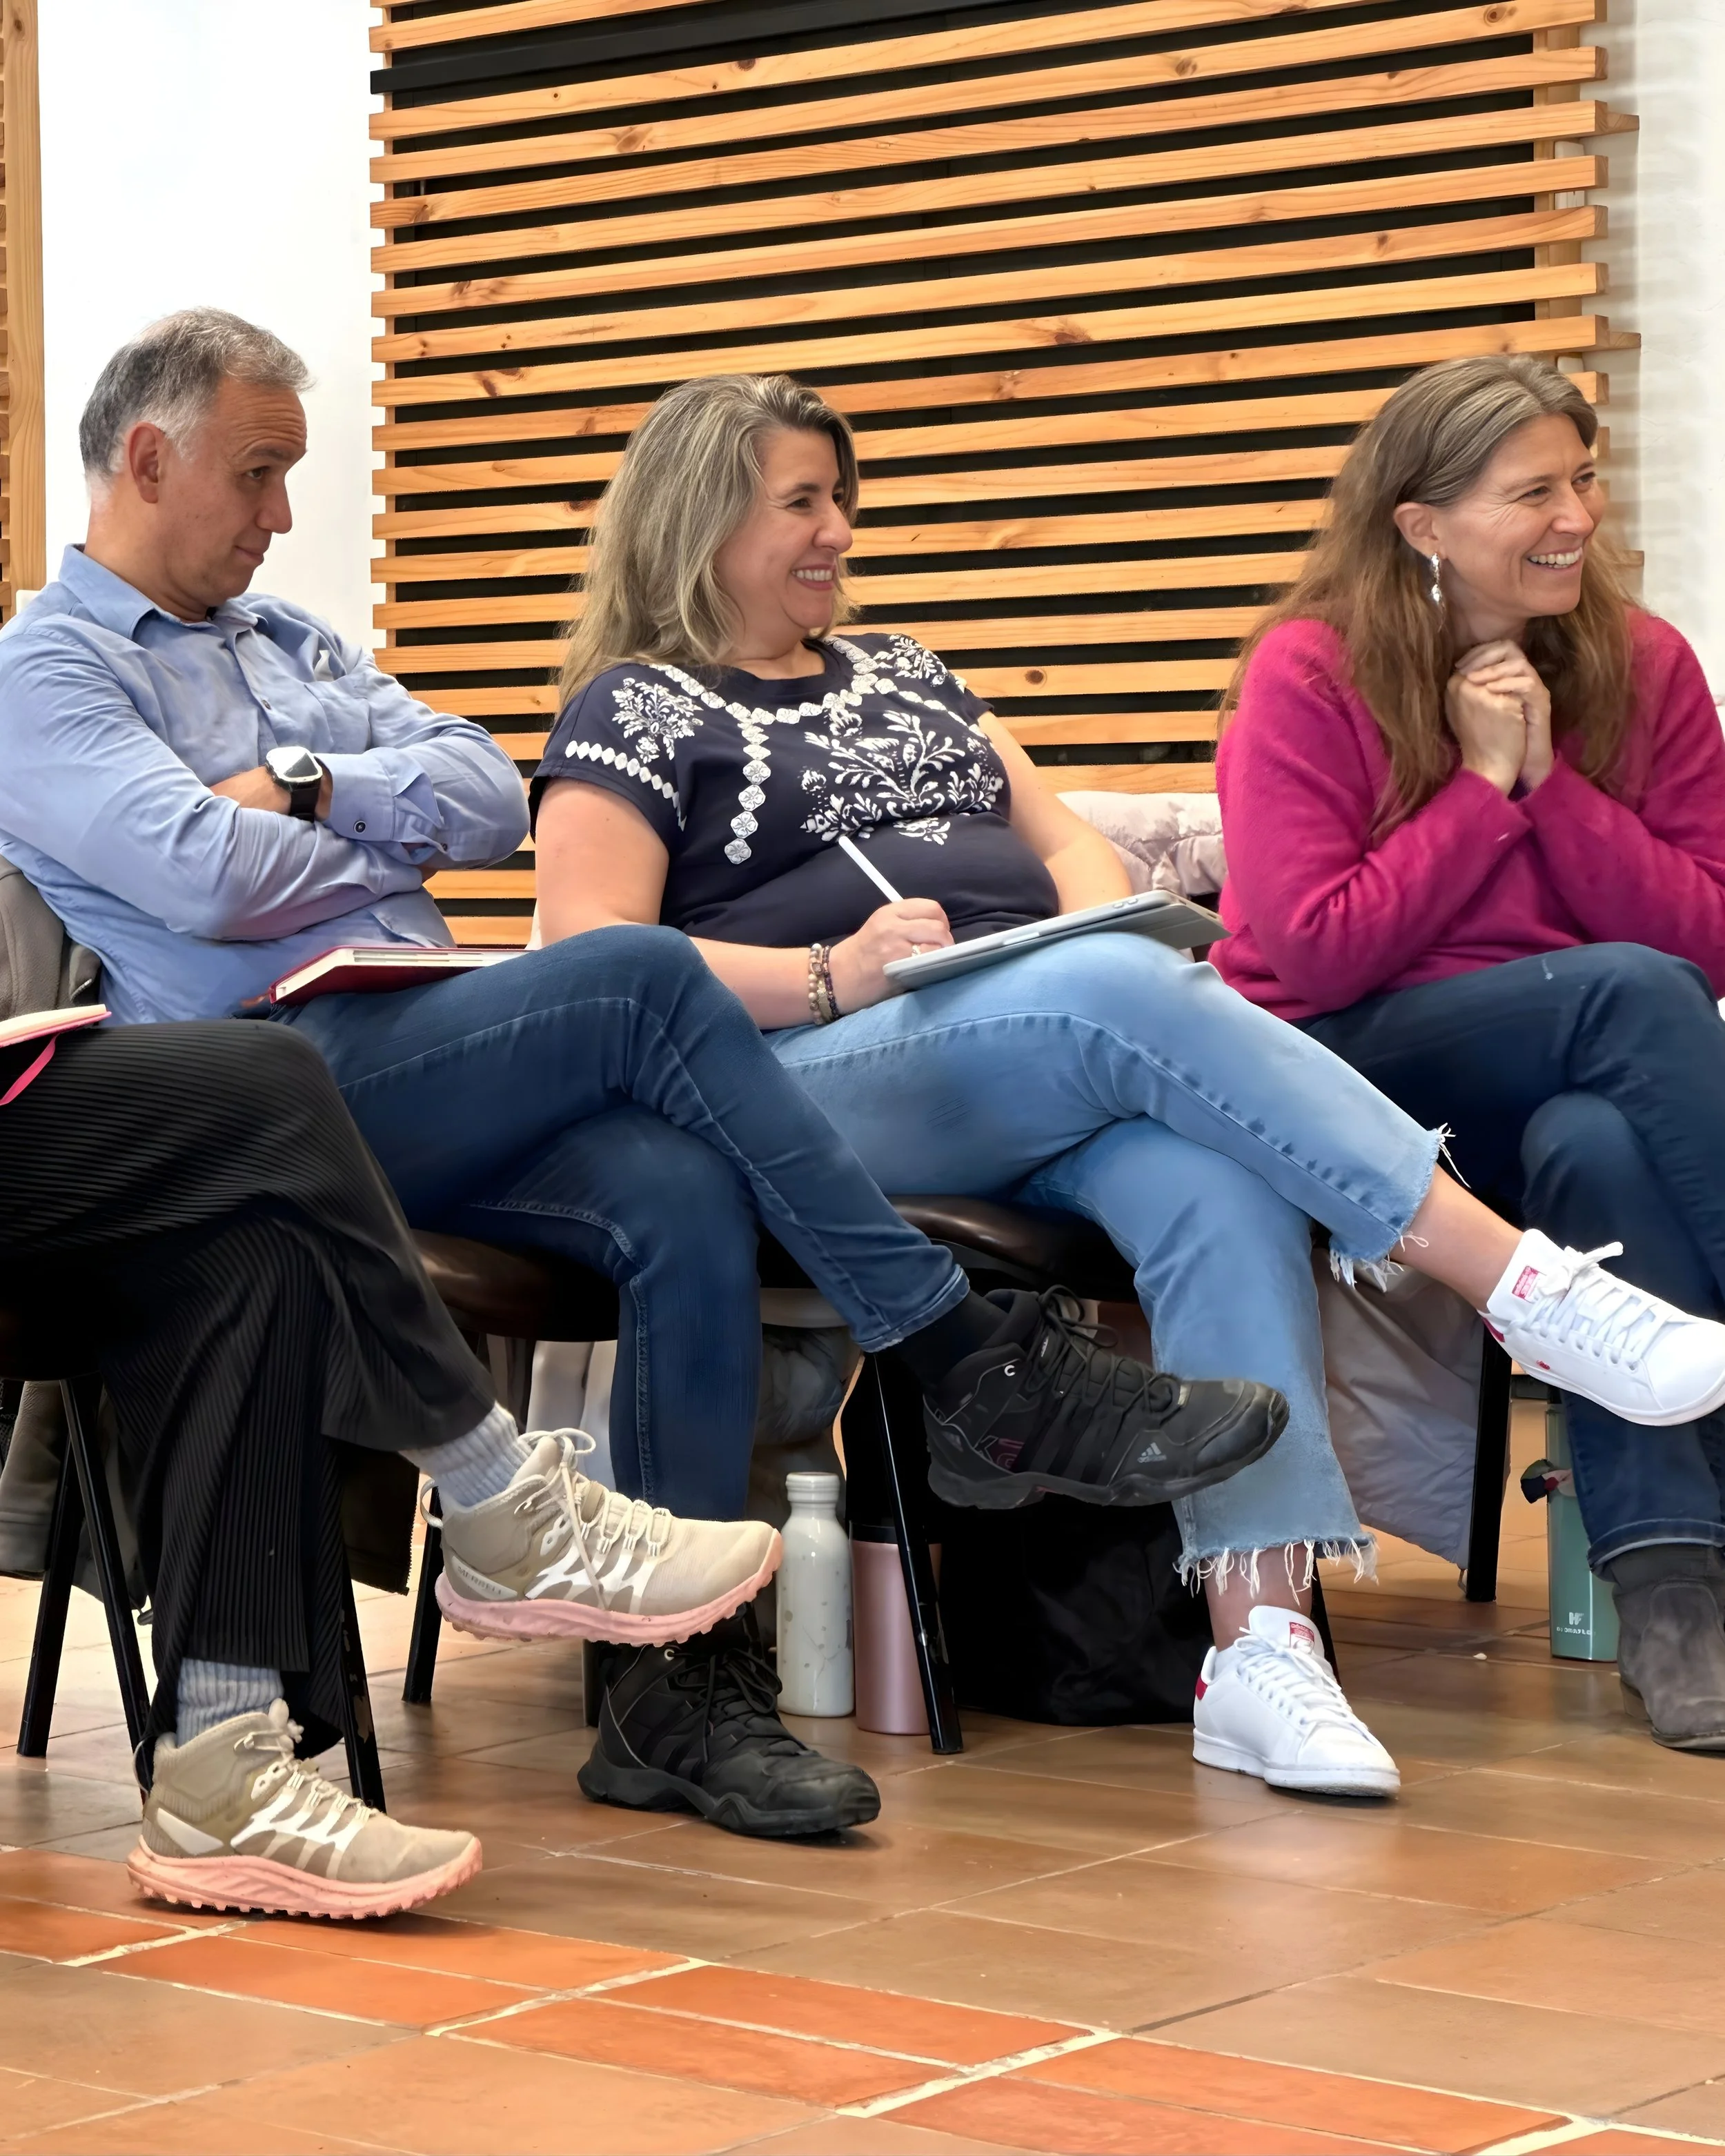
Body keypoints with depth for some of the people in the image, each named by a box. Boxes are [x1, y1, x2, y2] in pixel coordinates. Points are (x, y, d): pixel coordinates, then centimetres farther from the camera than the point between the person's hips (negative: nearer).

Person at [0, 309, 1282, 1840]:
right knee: (643, 978, -27)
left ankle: (682, 1683, -26)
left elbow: (492, 798, 15)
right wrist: (397, 842, 4)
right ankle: (983, 1374, -24)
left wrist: (305, 788, 0)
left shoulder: (288, 644, 29)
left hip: (430, 1081, 7)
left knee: (687, 1201, -25)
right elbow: (206, 879, -13)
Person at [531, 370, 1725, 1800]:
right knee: (1131, 996, -33)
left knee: (1211, 1177, -30)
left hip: (1048, 1070, 5)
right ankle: (1536, 1293, -38)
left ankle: (1263, 1643, -42)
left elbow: (1068, 846, 24)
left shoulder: (904, 677, 29)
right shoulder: (638, 714, 9)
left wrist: (1100, 926, -1)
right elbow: (590, 965, -4)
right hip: (806, 1097, -5)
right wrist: (827, 974, -17)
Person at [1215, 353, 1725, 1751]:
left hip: (1582, 1089, 3)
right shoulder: (1310, 674, -5)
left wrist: (1552, 777, -12)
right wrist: (1482, 784, -13)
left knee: (1594, 1140, -36)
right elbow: (1314, 955, -14)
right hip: (1349, 1078, -3)